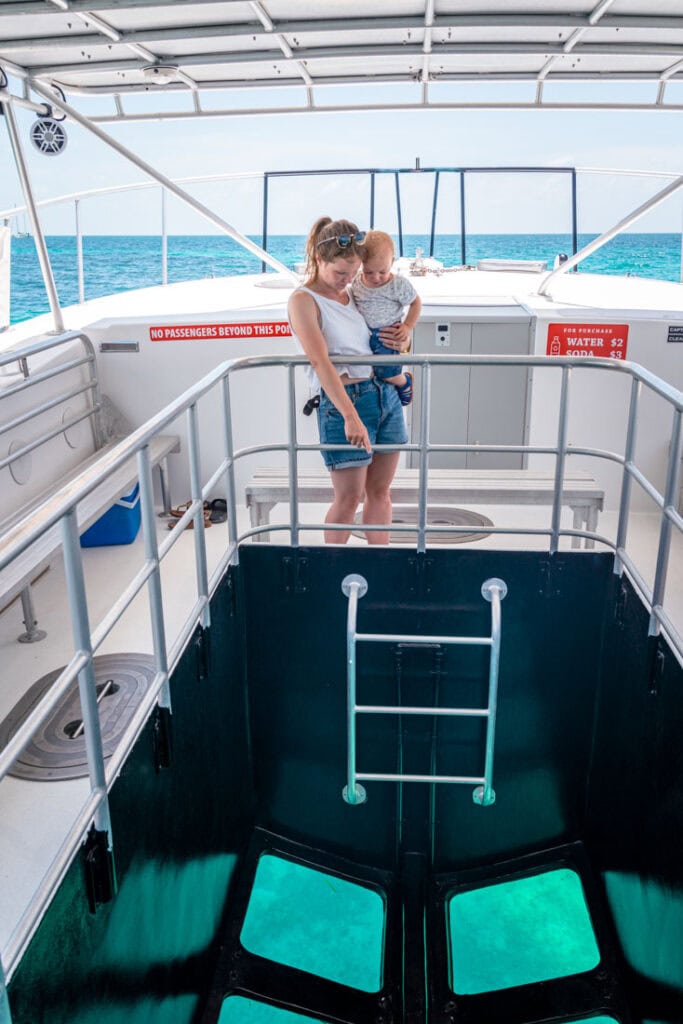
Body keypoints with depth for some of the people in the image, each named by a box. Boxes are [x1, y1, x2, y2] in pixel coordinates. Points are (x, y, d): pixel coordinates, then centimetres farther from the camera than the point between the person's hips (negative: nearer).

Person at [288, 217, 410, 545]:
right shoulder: (303, 300, -9)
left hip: (386, 393, 7)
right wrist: (351, 417, -32)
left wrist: (398, 342, 3)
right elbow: (320, 361, -22)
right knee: (348, 498, 0)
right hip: (344, 400, -7)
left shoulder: (351, 293, 13)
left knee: (380, 492, 12)